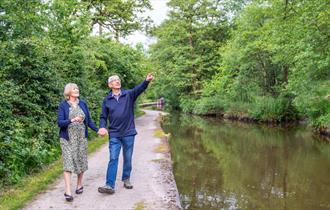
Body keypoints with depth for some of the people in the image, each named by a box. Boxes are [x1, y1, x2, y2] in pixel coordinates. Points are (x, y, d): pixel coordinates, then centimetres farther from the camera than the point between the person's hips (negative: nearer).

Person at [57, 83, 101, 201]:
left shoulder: (82, 104, 7)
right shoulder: (63, 105, -3)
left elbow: (89, 120, 9)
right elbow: (59, 122, -10)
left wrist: (97, 130, -4)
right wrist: (72, 120, -27)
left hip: (81, 138, 3)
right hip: (68, 139, -3)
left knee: (81, 161, 10)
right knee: (68, 163, -7)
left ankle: (79, 184, 29)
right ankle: (68, 192, -8)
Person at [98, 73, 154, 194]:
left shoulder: (129, 94, 0)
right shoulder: (107, 100, 4)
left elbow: (139, 89, -19)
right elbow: (103, 117, 7)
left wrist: (147, 81, -38)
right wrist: (102, 127, -12)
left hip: (128, 133, 0)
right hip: (114, 134, 0)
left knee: (128, 159, 11)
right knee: (113, 159, -4)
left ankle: (126, 179, 29)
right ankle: (110, 185, -4)